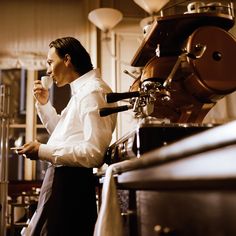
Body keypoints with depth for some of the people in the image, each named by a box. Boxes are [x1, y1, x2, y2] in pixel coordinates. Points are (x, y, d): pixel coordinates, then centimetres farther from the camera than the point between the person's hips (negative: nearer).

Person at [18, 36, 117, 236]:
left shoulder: (93, 91, -16)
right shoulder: (82, 90, 16)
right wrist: (44, 104, 14)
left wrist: (43, 151, -19)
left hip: (72, 181, -10)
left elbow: (95, 153, -24)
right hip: (62, 178, 10)